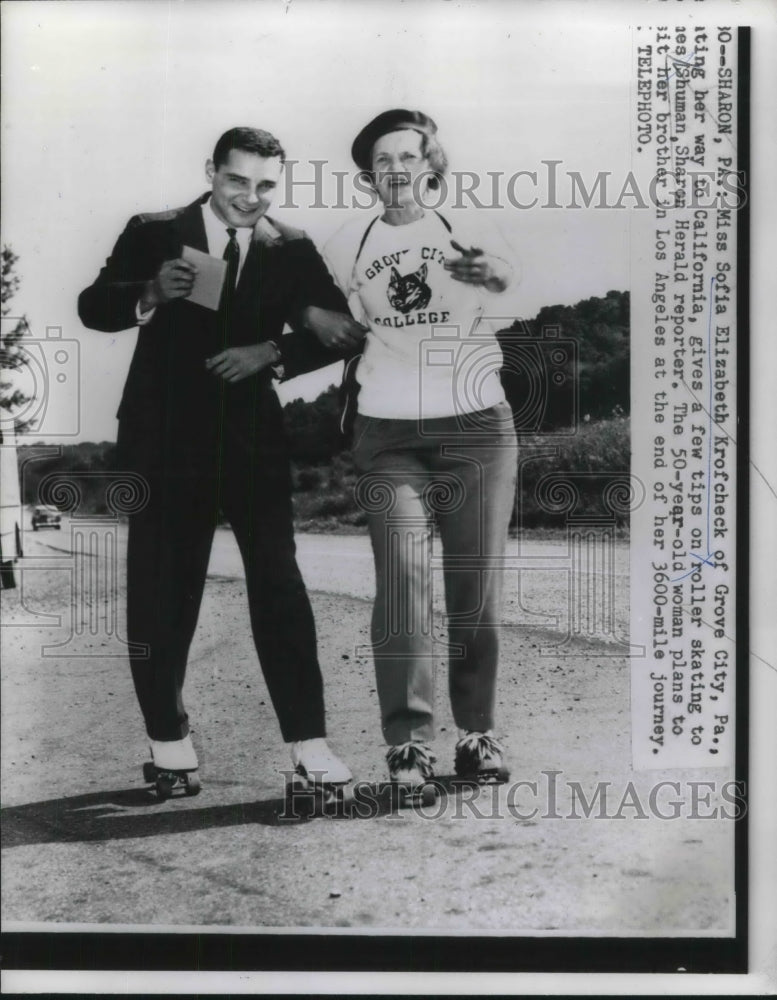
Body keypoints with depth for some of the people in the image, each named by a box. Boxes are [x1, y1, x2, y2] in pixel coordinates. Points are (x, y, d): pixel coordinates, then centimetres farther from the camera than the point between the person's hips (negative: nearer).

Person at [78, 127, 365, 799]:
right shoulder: (154, 234, 2)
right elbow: (92, 307, -1)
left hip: (252, 435, 1)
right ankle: (169, 743, 19)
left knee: (280, 584, -2)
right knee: (161, 592, 4)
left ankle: (309, 744, 5)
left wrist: (274, 352, -15)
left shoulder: (291, 250, 5)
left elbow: (343, 331, 1)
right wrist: (150, 294, -21)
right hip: (167, 436, 0)